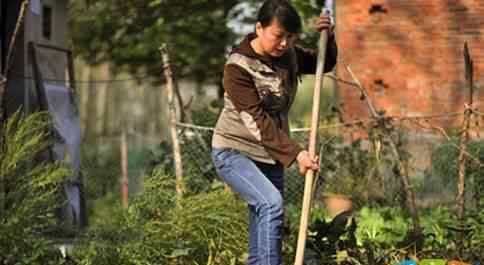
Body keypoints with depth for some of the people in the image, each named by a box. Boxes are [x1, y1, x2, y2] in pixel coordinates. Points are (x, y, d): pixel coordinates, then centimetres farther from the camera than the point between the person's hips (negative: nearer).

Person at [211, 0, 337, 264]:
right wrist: (295, 153, -31)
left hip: (271, 154, 7)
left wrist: (327, 37, -5)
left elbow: (325, 64, 16)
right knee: (271, 203, -28)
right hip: (234, 151, -7)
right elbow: (257, 121, -25)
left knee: (264, 217, 9)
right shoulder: (238, 67, -20)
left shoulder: (288, 54, 0)